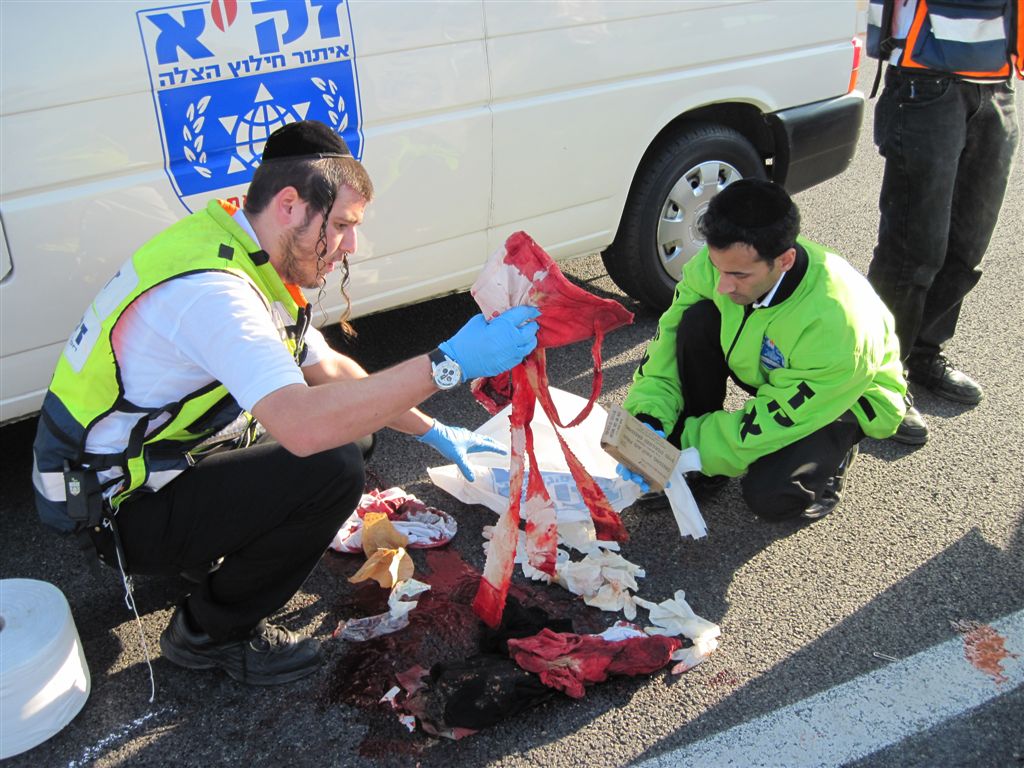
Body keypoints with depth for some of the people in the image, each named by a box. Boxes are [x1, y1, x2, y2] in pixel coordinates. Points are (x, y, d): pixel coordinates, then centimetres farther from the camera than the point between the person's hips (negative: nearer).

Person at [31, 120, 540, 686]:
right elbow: (303, 424, -44)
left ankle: (217, 553, 15)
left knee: (352, 427, 6)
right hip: (117, 511, -9)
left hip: (157, 464, 9)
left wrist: (431, 432, 9)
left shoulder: (240, 256, 2)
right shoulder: (211, 289, -30)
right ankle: (209, 633, -4)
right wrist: (449, 364, -39)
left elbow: (329, 369, 11)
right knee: (330, 469, -25)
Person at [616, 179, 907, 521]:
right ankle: (700, 474, -8)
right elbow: (669, 335, -14)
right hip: (767, 370, 5)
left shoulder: (835, 326, -41)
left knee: (769, 496, -29)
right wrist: (649, 418, -28)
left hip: (850, 399, -5)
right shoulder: (724, 261, -26)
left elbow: (771, 423, -31)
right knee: (696, 320, -24)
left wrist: (682, 445, -28)